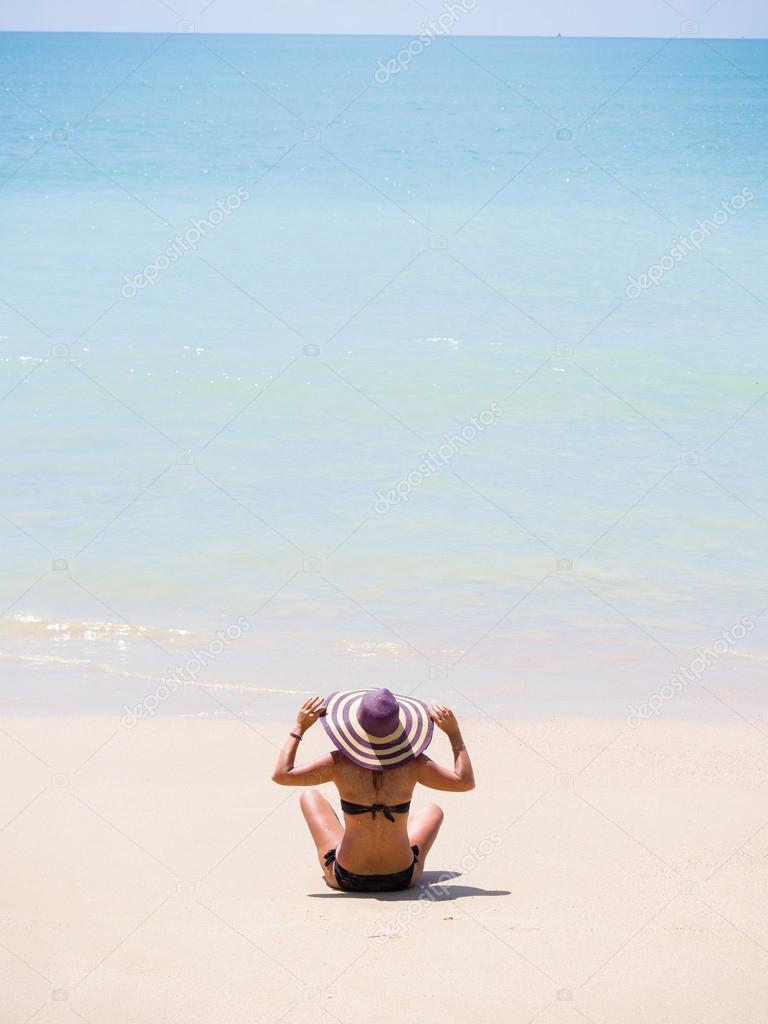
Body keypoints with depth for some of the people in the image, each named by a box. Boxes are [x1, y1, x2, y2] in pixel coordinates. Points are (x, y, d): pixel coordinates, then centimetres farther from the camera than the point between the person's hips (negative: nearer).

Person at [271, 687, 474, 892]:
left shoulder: (341, 763, -19)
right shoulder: (412, 764, -17)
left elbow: (280, 775, -10)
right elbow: (466, 781, -4)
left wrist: (299, 728, -3)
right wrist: (454, 732, 0)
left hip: (346, 880, -1)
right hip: (402, 879, 1)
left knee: (309, 797, 24)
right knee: (433, 810, 30)